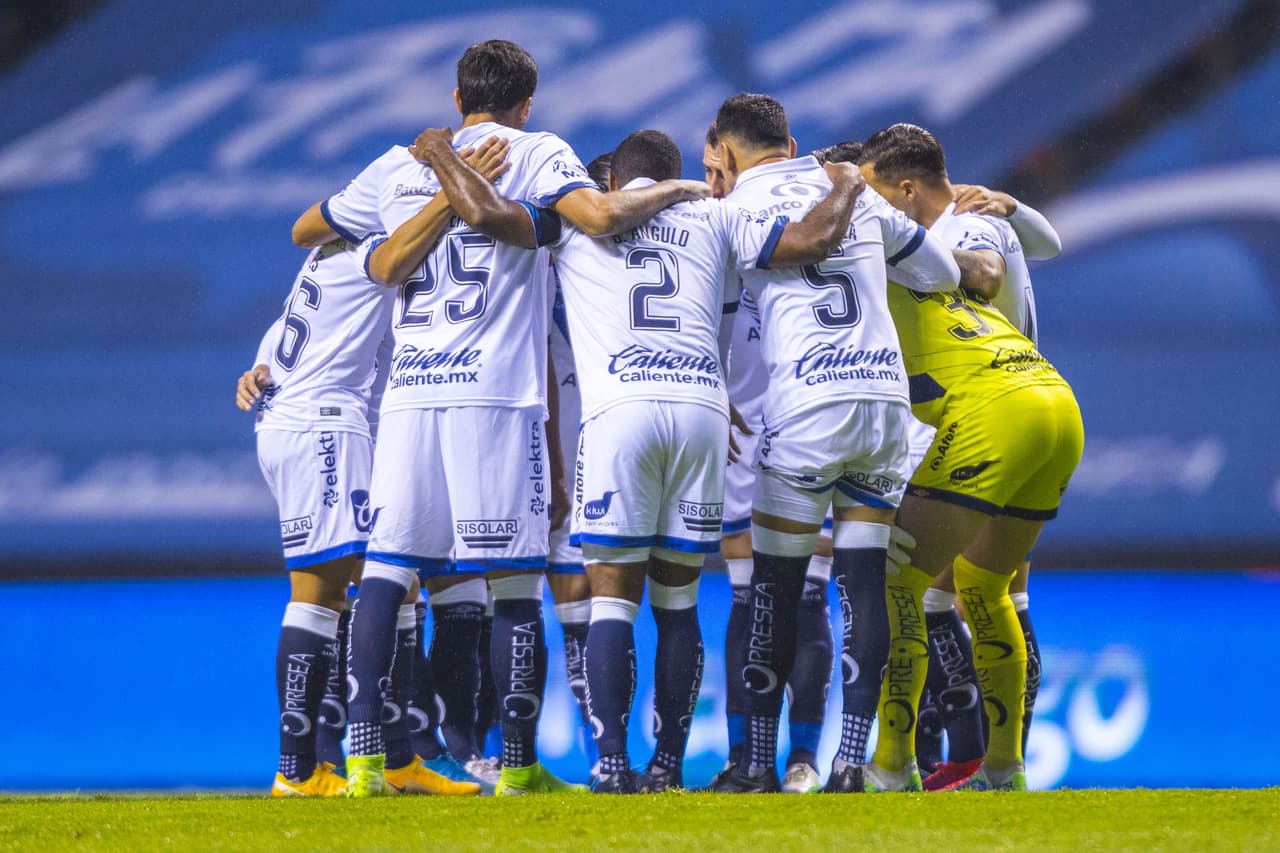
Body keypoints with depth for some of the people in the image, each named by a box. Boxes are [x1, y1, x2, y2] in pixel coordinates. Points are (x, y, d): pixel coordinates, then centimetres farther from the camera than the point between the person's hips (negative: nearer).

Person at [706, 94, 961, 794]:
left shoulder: (737, 207, 4)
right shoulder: (855, 194, 16)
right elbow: (943, 274, 24)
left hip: (806, 402, -4)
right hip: (887, 394, 4)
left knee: (775, 585, 5)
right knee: (864, 580, 5)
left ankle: (759, 761, 7)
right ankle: (851, 758, -2)